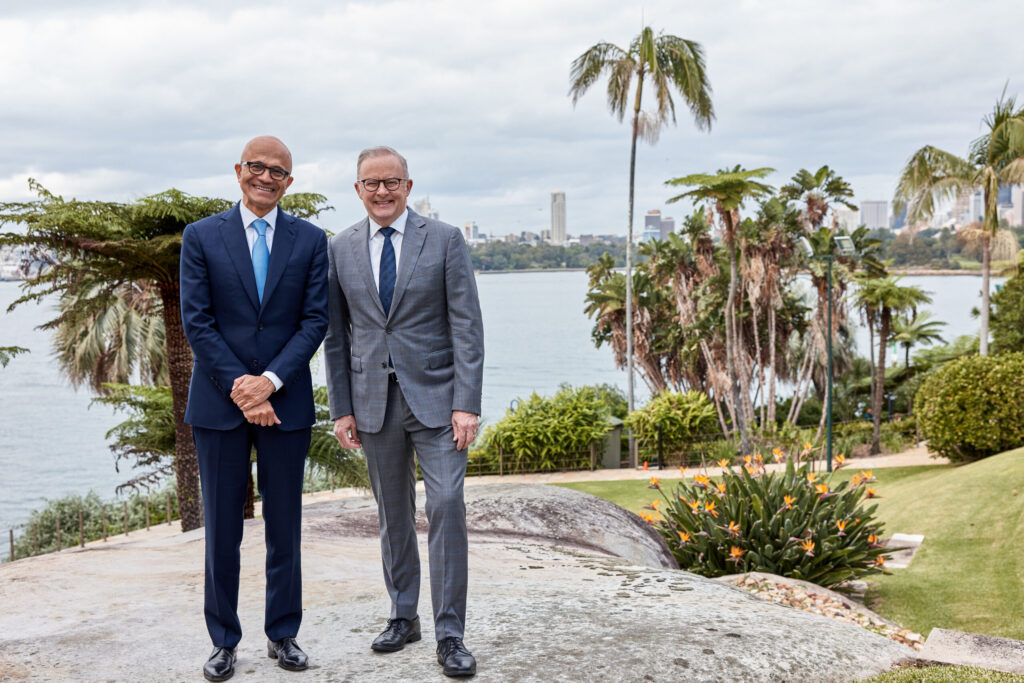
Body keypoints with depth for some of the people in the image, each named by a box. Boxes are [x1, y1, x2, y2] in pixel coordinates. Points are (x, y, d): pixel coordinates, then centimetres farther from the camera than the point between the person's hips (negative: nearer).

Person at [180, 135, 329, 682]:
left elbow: (315, 320, -1)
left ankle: (282, 635, 22)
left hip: (285, 400, 1)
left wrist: (270, 381, -13)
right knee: (222, 528, 5)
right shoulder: (201, 237, 2)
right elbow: (197, 322, -4)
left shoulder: (310, 240, 5)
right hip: (218, 404, -1)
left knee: (285, 526, 8)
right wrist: (238, 389, -12)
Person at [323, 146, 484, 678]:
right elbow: (335, 335, 9)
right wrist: (342, 408, 4)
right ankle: (402, 616, 26)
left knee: (446, 506, -10)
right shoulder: (340, 249, 6)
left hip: (435, 396, -3)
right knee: (392, 513, 11)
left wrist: (467, 404, -12)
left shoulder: (444, 240, -2)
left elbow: (467, 327, -5)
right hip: (374, 400, 3)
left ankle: (449, 634, -2)